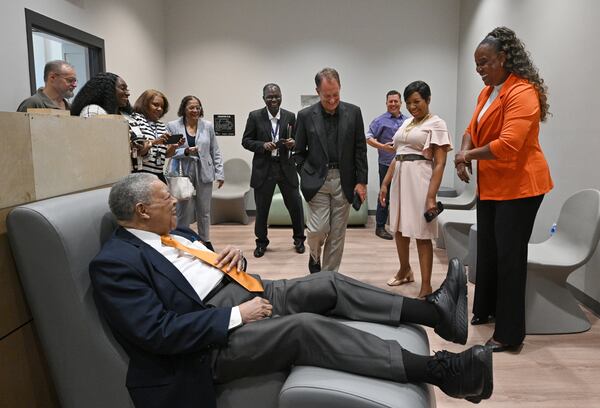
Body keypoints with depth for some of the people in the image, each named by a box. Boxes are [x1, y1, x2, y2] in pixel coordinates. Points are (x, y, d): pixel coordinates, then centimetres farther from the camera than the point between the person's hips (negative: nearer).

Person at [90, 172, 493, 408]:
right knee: (304, 327, -29)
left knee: (330, 284, -4)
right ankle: (439, 370, -26)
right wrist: (237, 316, -22)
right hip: (208, 338, -9)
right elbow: (158, 333, -22)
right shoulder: (115, 263, -14)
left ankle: (436, 311, -1)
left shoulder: (171, 233, 13)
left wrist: (233, 254, -2)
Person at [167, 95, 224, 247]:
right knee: (184, 212, 1)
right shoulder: (173, 126, -2)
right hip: (183, 174, -2)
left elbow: (215, 152, 6)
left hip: (204, 173, 2)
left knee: (204, 211, 10)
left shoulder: (207, 126, 4)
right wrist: (185, 152, -21)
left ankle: (205, 241, 26)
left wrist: (220, 173, 2)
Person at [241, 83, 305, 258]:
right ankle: (261, 242, 29)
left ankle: (299, 238, 28)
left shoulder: (290, 116, 3)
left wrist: (293, 143, -15)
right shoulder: (255, 116, -1)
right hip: (263, 169, -1)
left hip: (286, 167, 1)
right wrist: (263, 145, -17)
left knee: (296, 205, 6)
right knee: (261, 209, 9)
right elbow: (246, 141, 0)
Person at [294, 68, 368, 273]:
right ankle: (315, 257, 27)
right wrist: (306, 179, -1)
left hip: (344, 181, 2)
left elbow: (360, 149, 4)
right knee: (318, 229, -6)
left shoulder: (353, 112, 2)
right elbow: (299, 152, 5)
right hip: (317, 180, -1)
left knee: (337, 234, 6)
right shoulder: (305, 115, -1)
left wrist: (361, 181, 0)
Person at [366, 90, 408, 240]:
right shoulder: (380, 121, -1)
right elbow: (369, 138, -7)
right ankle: (380, 227, 9)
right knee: (385, 196, 0)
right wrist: (382, 146, -20)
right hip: (387, 164, -4)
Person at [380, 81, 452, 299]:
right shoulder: (406, 123, 17)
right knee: (399, 228, 15)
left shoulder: (436, 123, -4)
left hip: (419, 179, -7)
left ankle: (426, 287, 5)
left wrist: (431, 196, -18)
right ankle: (404, 271, 37)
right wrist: (385, 183, 11)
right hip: (399, 177, 7)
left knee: (421, 234, -4)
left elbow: (439, 163, -10)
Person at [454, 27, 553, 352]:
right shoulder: (487, 92, 11)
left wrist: (468, 155, -14)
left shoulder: (522, 93, -18)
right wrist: (463, 154, -7)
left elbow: (507, 145, -27)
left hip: (518, 186, -8)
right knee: (487, 251, 16)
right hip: (490, 185, 9)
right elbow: (472, 130, 13)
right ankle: (485, 310, 32)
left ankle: (509, 334, 9)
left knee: (509, 257, -3)